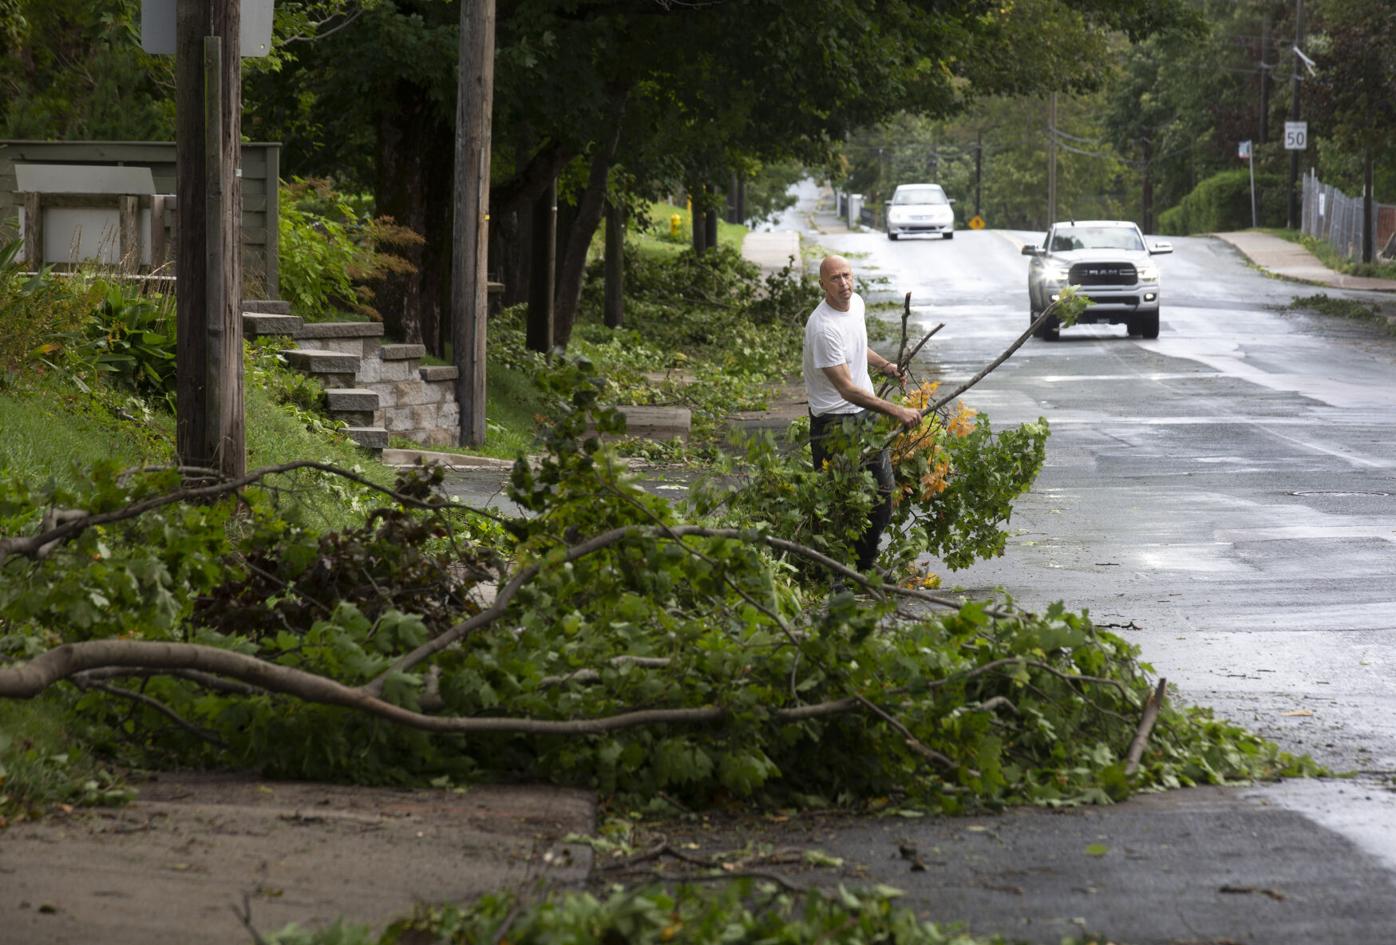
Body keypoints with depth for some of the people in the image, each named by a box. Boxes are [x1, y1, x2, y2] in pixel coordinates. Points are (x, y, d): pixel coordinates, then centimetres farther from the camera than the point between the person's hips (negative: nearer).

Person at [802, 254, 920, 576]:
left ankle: (865, 565, 32)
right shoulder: (823, 327, -26)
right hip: (835, 424, -9)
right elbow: (847, 389, -30)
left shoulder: (856, 303, 2)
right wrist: (896, 411, -32)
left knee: (883, 497, 16)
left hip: (869, 416, 9)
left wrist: (884, 365, 9)